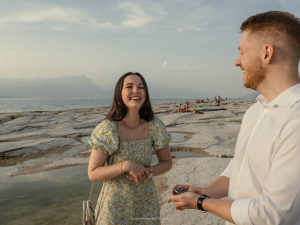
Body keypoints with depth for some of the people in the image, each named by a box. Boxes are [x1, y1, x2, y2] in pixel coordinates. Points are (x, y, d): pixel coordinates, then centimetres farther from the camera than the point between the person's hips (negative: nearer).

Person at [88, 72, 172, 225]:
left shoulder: (154, 126, -11)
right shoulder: (107, 129, -18)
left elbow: (167, 163, 2)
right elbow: (93, 174, -14)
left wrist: (148, 171, -18)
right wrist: (125, 165, -26)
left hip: (146, 202, 3)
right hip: (115, 204, -2)